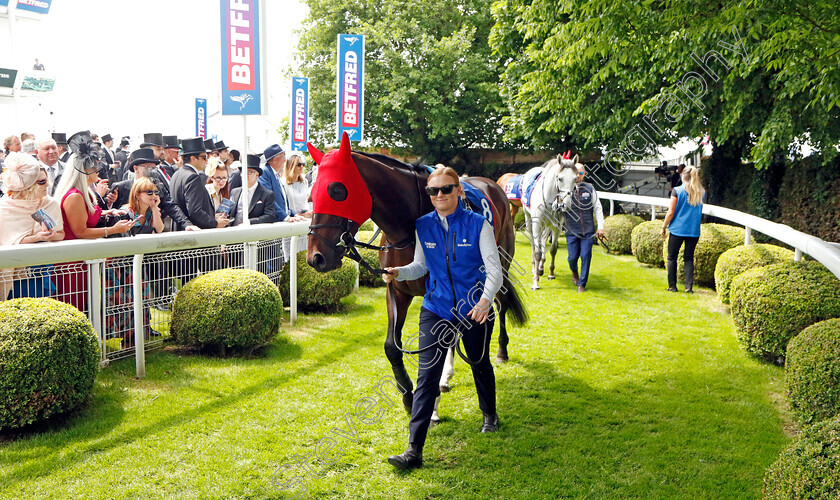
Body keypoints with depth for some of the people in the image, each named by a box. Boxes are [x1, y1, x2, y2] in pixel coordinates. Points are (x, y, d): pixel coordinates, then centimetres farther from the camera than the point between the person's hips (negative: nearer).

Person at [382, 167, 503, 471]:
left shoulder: (478, 224, -10)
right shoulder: (423, 226, -2)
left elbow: (494, 269, -13)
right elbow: (421, 266, 9)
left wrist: (486, 299, -30)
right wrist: (399, 272, -12)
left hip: (474, 309, -1)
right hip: (435, 310, 1)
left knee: (480, 365, 21)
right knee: (426, 377, -7)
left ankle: (490, 415, 51)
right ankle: (414, 451, -7)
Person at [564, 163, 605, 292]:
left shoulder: (590, 188, 7)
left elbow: (597, 208, 9)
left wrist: (600, 226, 2)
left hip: (588, 230, 1)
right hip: (572, 231, -1)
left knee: (586, 256, -4)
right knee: (573, 257, 0)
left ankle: (582, 284, 11)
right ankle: (574, 272, 35)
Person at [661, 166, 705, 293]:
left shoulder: (677, 191, -8)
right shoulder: (702, 192, 4)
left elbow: (671, 212, -7)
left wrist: (664, 226, 2)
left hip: (677, 229, -3)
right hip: (694, 230, 3)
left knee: (672, 258, 8)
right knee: (689, 258, 10)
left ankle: (672, 286, 8)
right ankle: (689, 287, 3)